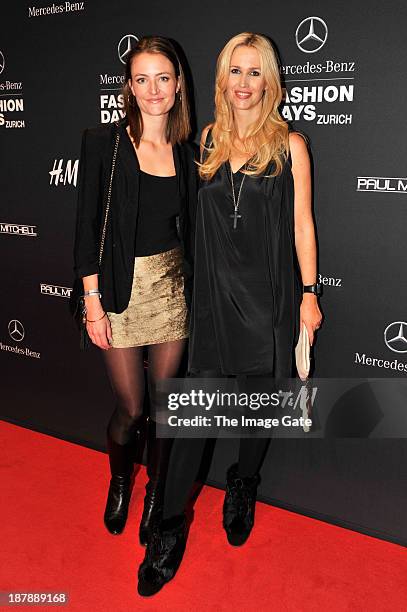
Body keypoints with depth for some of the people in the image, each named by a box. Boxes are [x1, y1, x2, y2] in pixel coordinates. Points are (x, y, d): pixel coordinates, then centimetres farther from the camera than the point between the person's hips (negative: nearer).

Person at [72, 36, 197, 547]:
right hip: (121, 290, -3)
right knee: (130, 408, 5)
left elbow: (189, 229, 10)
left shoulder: (186, 154, 5)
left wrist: (192, 291, 6)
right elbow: (88, 228, -8)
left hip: (173, 289, 3)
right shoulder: (103, 143, -6)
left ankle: (155, 494, 34)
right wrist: (93, 303, -10)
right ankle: (119, 482, 37)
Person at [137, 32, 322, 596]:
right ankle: (172, 526, 13)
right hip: (213, 291, 2)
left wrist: (309, 293, -2)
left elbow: (302, 224, 0)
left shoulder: (290, 145, 0)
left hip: (268, 295, -1)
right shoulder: (208, 139, 8)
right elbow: (198, 216, 13)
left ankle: (243, 487, 39)